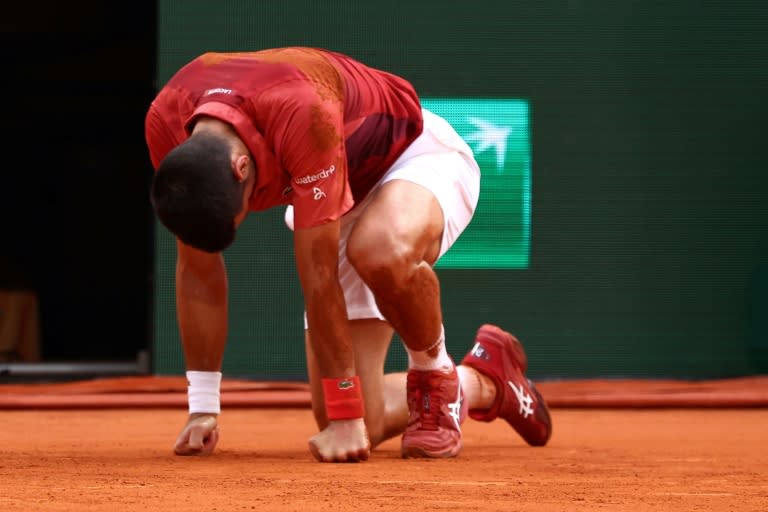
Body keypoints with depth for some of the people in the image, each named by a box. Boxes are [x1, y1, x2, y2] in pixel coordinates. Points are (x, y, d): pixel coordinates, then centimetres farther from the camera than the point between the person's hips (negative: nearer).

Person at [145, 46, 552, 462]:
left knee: (385, 252, -44)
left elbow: (318, 277, -35)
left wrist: (344, 416, -29)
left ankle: (436, 374, -12)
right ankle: (484, 381, 24)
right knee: (361, 427, -6)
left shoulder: (301, 112, -40)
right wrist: (202, 409, -9)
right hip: (346, 198, 6)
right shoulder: (165, 123, -23)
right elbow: (198, 267, -10)